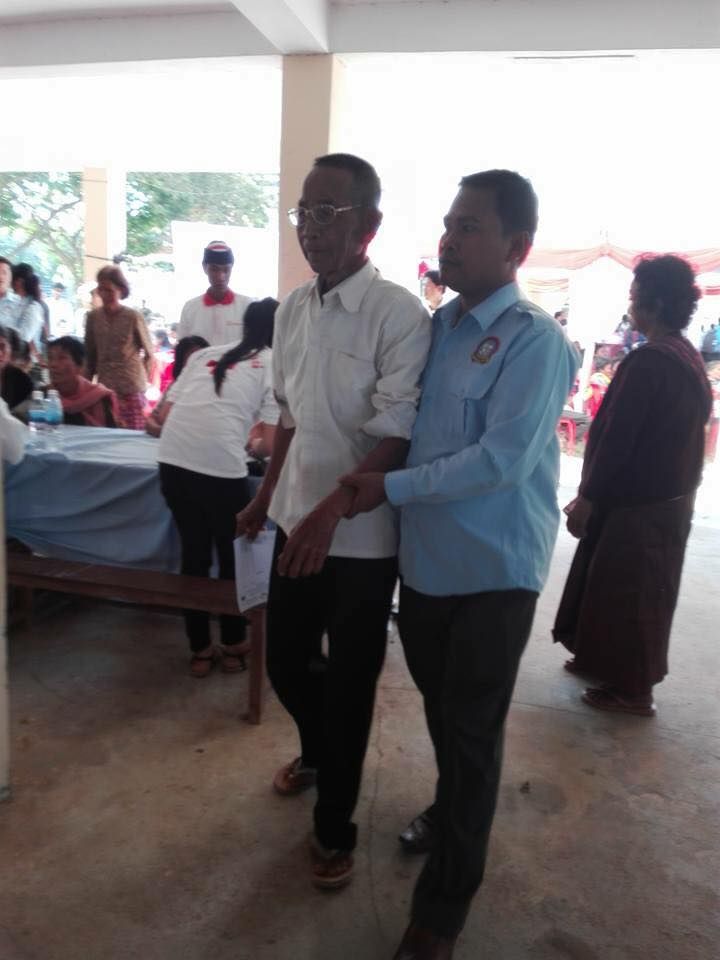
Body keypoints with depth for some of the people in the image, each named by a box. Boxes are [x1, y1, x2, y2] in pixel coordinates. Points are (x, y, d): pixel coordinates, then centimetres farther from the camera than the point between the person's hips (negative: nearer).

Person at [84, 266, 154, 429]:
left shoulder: (133, 317, -6)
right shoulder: (93, 317, 4)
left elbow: (149, 353, 5)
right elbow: (89, 354, 13)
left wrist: (141, 377, 6)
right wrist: (88, 381, 13)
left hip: (132, 390, -3)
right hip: (104, 388, 3)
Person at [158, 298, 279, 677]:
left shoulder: (204, 354, 23)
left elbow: (170, 409, 21)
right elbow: (274, 436, 2)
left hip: (173, 458, 5)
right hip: (221, 464, -4)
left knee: (194, 553, 17)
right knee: (233, 556, 16)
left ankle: (200, 651, 28)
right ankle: (232, 646, 29)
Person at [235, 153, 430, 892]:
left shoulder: (398, 315, -16)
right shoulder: (292, 309, 5)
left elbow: (396, 437, -19)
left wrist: (331, 513, -28)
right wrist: (266, 498, 18)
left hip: (361, 535, -6)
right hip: (298, 520, 6)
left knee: (348, 684, 9)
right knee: (286, 660, 20)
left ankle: (334, 828, 33)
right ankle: (317, 751, 52)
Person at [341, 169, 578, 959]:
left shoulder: (535, 341, -16)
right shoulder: (437, 325, 6)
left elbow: (501, 459, -23)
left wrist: (389, 488, -18)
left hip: (492, 571, -6)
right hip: (425, 557, 6)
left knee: (472, 731, 8)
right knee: (441, 712, 23)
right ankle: (453, 813, 52)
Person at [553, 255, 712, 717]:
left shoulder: (647, 361, -22)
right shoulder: (690, 359, 8)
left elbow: (617, 437, -23)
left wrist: (587, 498, -15)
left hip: (637, 504, -9)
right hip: (670, 499, 9)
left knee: (624, 594, 4)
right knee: (642, 593, 20)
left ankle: (632, 689, 17)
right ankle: (607, 662, 36)